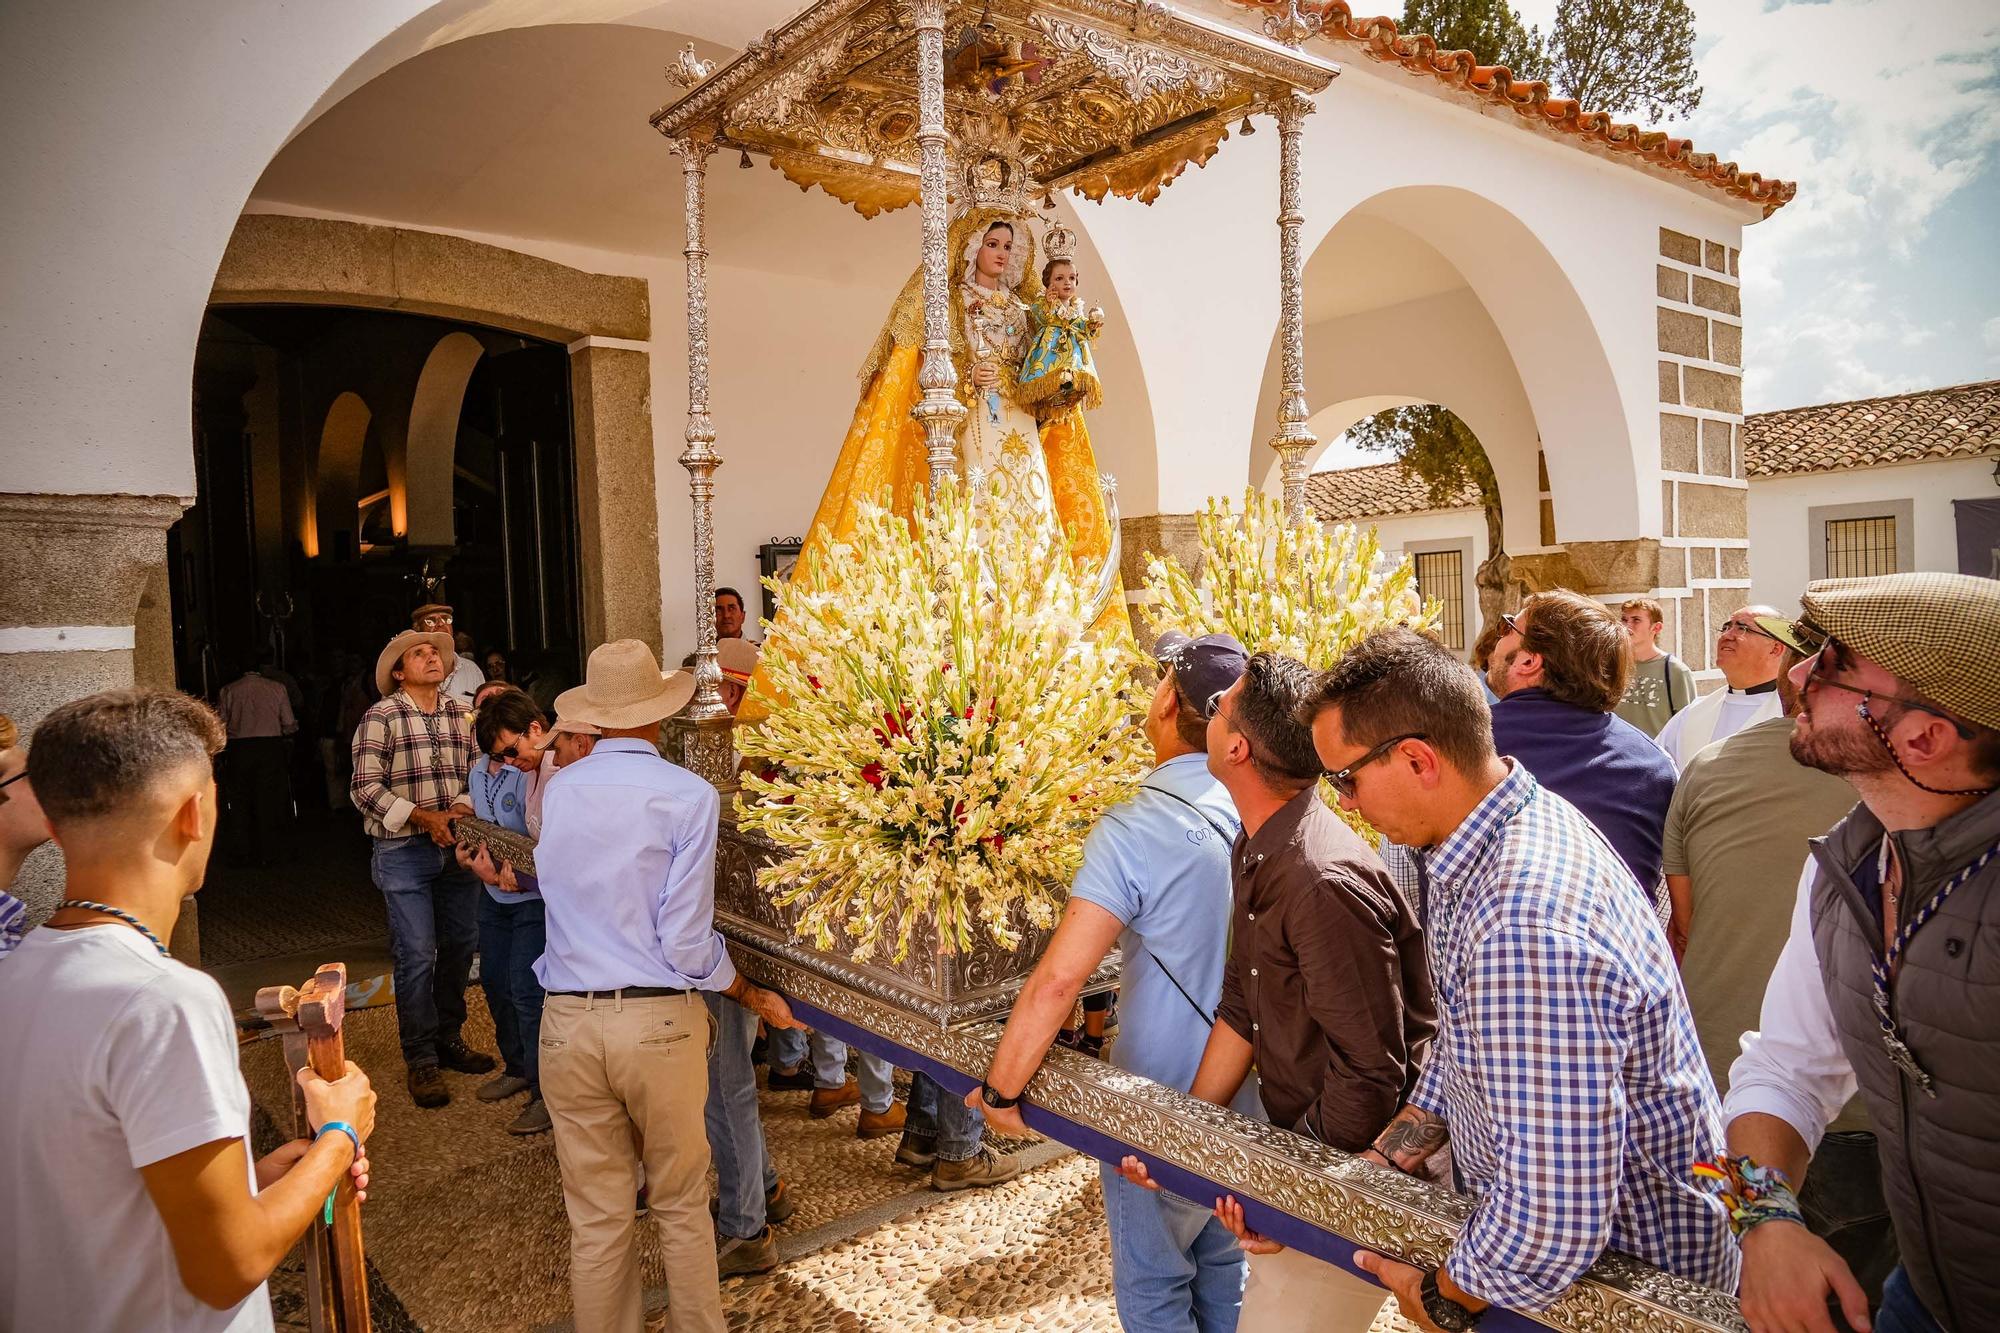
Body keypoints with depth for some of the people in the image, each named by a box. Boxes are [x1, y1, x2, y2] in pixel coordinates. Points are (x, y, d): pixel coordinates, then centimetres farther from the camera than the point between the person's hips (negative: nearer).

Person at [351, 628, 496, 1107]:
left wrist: (459, 813, -9)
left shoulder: (461, 715, 9)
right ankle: (421, 1060, 10)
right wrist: (422, 816, -17)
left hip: (456, 845, 5)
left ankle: (449, 1038, 30)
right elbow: (366, 787, -11)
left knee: (461, 945, 13)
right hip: (403, 852, -5)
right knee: (417, 956, -3)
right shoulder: (381, 717, -6)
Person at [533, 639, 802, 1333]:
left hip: (568, 1023, 3)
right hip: (660, 1022, -3)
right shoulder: (689, 796, -10)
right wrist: (755, 996, 3)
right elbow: (687, 944, -12)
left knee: (596, 1218, 14)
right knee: (680, 1206, 16)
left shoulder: (557, 790, 2)